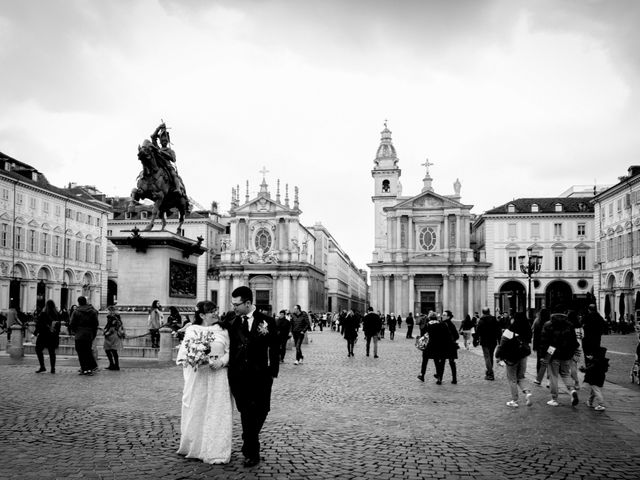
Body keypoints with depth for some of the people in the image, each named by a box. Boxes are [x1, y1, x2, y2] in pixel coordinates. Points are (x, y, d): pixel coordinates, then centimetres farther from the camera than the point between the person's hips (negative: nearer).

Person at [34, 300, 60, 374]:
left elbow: (38, 324, -9)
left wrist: (36, 332, 1)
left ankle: (42, 367, 0)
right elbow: (59, 325, 6)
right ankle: (53, 368, 8)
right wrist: (57, 335, 15)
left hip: (43, 335, -4)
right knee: (52, 352, 9)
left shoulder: (43, 314, -11)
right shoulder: (56, 314, 0)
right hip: (53, 336, 4)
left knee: (38, 350, 8)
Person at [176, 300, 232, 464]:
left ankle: (215, 452, 9)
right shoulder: (191, 330, 4)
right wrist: (193, 359, -17)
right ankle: (194, 448, 20)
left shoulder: (222, 330, 6)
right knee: (196, 412, 5)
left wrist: (221, 361, -15)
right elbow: (183, 353, 0)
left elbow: (230, 351, 2)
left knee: (216, 413, 1)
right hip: (197, 377, -1)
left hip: (217, 378, 1)